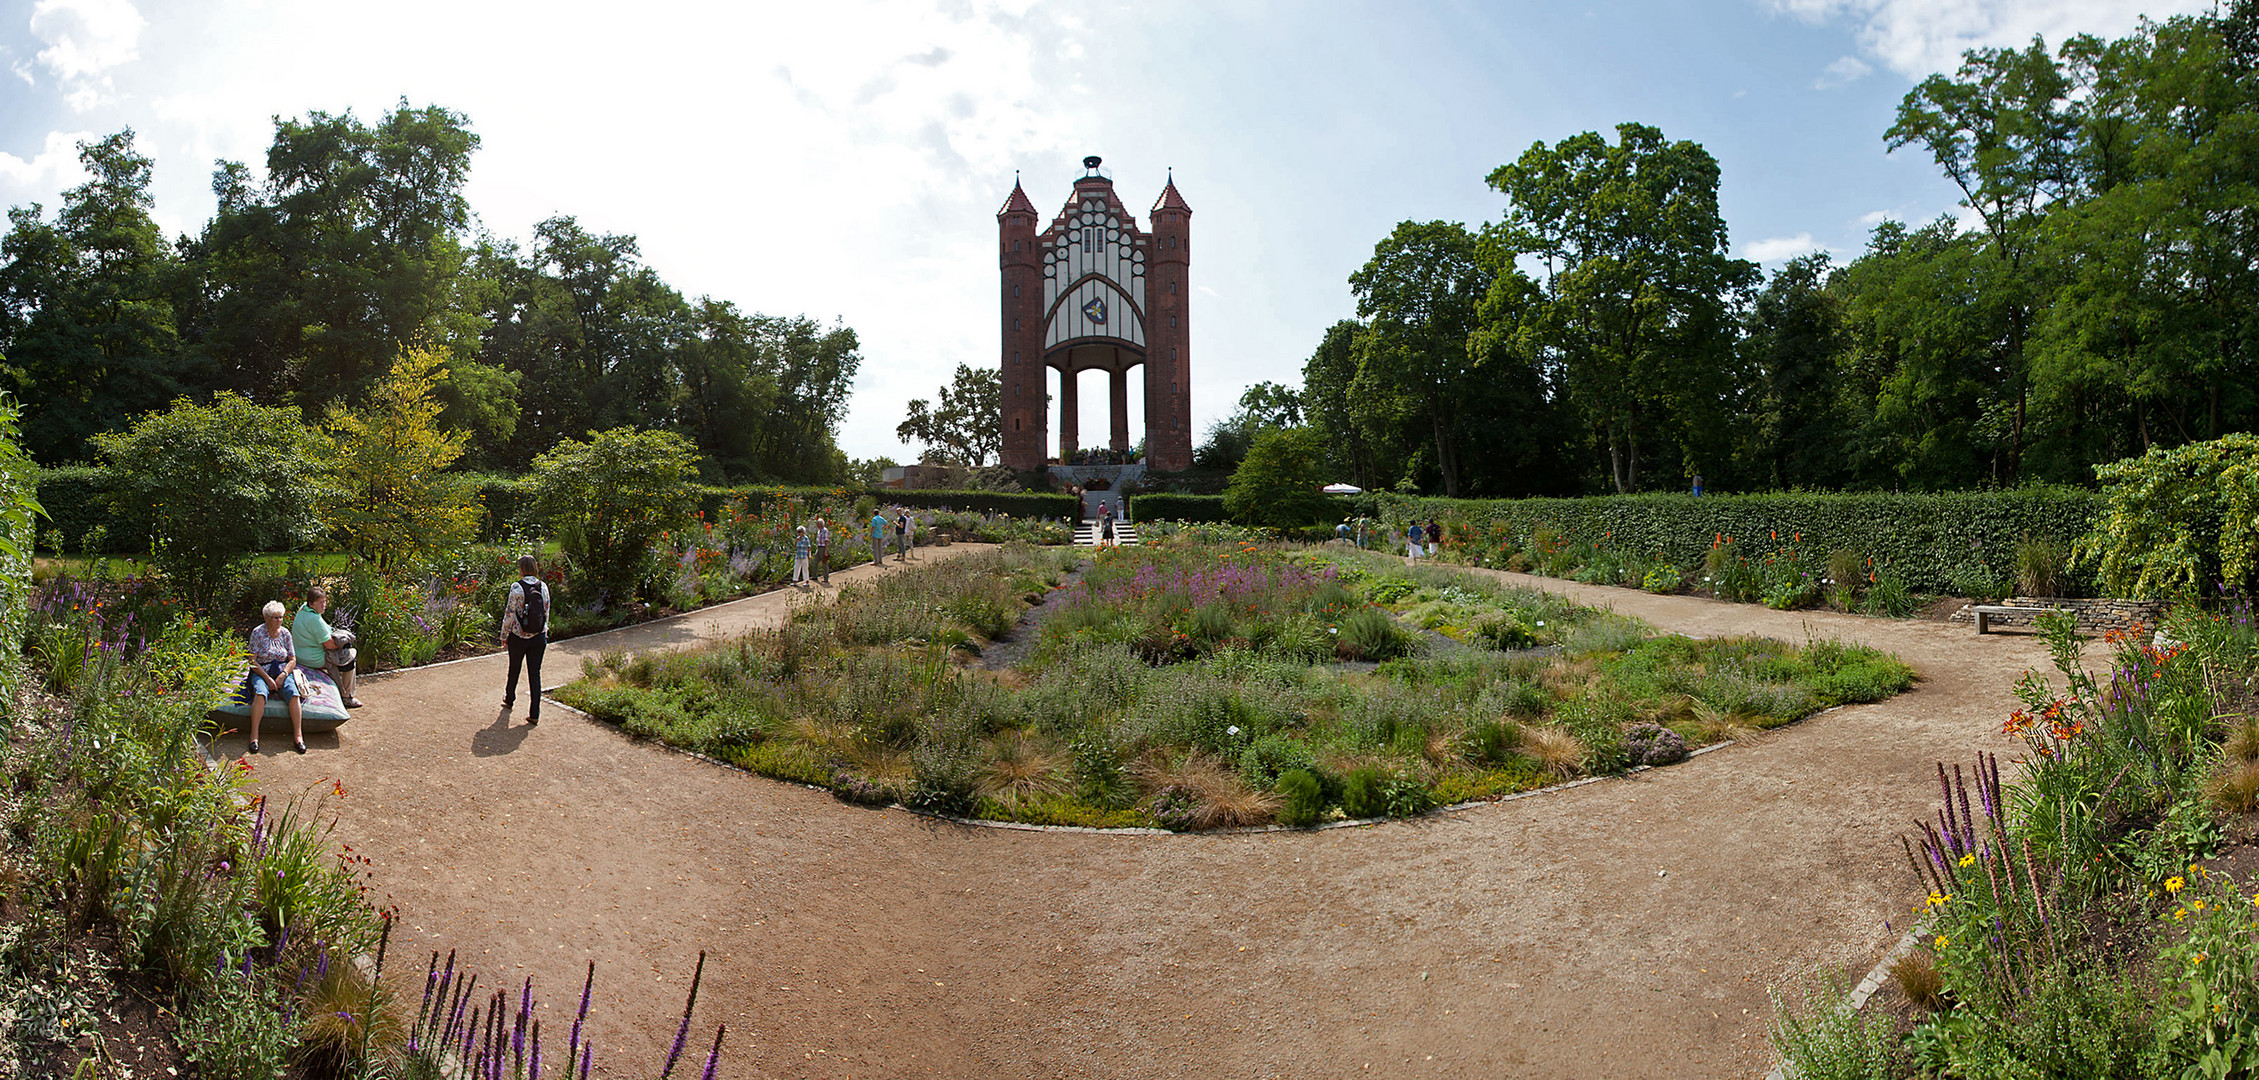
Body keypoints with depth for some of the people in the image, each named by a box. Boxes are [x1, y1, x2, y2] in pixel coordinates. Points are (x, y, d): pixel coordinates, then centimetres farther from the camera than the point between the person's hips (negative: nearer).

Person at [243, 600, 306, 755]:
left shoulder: (285, 633, 6)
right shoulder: (257, 633, -3)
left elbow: (292, 660, 8)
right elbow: (252, 661, -6)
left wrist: (283, 675, -9)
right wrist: (267, 678, -15)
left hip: (283, 671, 2)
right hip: (261, 672, -2)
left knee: (293, 693, -28)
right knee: (260, 693, -35)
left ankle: (298, 736, -31)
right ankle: (254, 736, -32)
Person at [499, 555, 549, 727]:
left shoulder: (517, 587, -12)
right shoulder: (543, 587, -2)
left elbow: (509, 614, -9)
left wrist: (504, 636, 2)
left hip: (519, 637, -2)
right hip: (539, 638, 2)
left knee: (514, 670, 20)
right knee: (535, 674, 4)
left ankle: (509, 699, 44)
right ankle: (534, 714, 1)